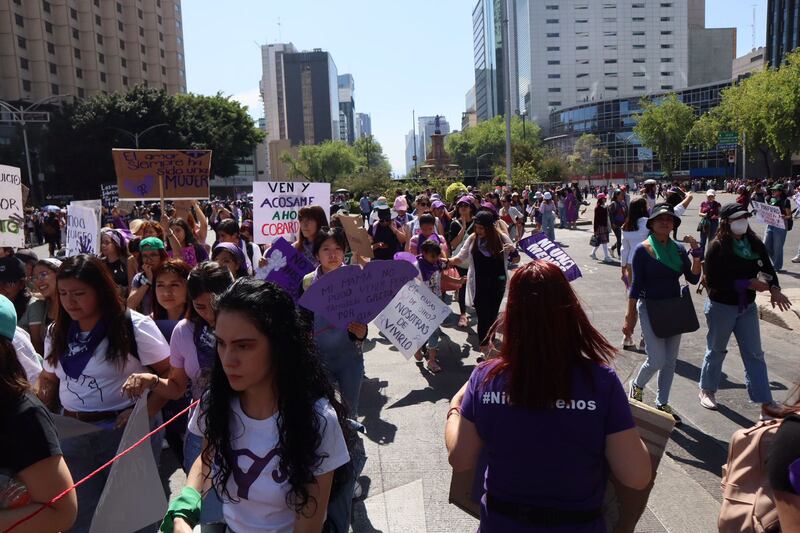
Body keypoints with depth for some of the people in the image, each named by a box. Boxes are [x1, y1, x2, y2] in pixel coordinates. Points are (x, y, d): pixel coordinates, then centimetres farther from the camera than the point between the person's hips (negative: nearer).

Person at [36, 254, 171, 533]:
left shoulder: (134, 326, -12)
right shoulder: (57, 333, 6)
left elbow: (172, 373, -11)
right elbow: (49, 381, 17)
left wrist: (147, 411, -21)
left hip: (126, 430, -5)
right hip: (71, 434, 5)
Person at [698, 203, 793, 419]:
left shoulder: (754, 243, -3)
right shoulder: (717, 247, -18)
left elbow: (767, 268, 5)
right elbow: (712, 282, -21)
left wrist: (774, 289, -16)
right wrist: (748, 284, -24)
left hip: (747, 307, 5)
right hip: (721, 307, -5)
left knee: (754, 354, 8)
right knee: (716, 351, 12)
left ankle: (766, 403, 14)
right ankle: (707, 390, 33)